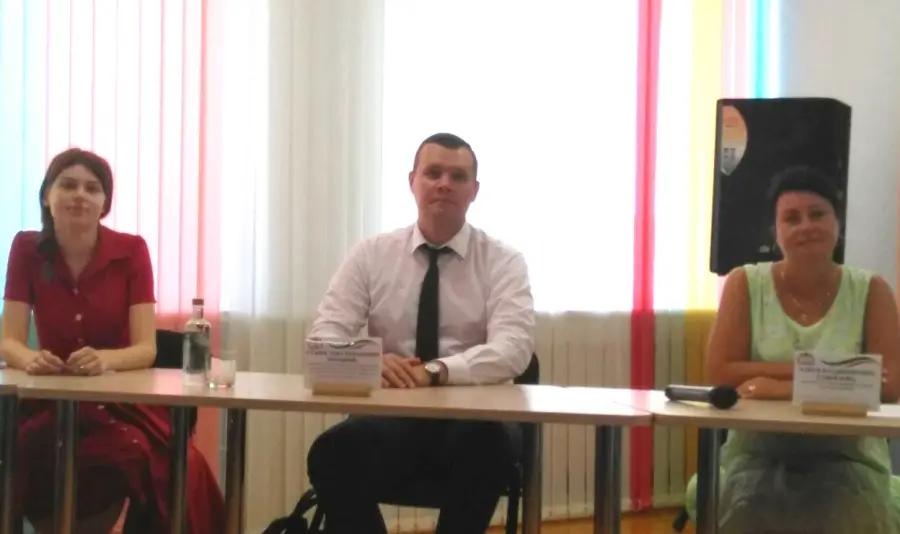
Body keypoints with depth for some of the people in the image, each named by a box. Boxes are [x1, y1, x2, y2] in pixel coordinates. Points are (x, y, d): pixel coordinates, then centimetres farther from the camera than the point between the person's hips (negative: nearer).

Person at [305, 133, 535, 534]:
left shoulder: (503, 262, 4)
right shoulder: (371, 255, 9)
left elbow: (513, 349, -11)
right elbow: (325, 336, 1)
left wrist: (436, 372, -28)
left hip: (474, 421, -1)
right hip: (390, 417, 1)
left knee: (488, 444, -37)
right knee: (333, 452, -31)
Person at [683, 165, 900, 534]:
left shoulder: (870, 291, 2)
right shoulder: (745, 283, 2)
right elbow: (720, 372, -7)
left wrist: (786, 387, -19)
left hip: (847, 454, 0)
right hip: (759, 450, 0)